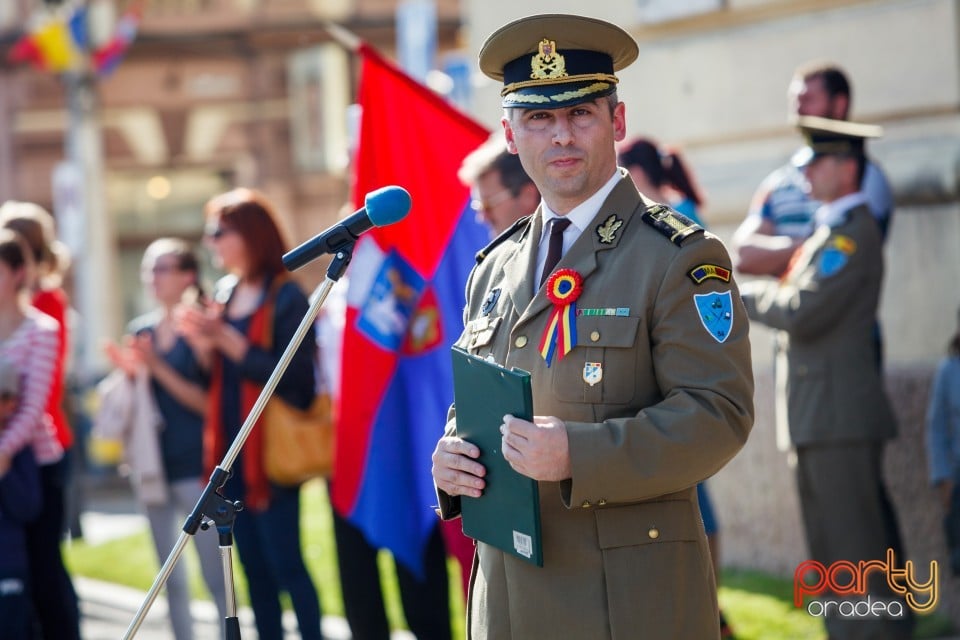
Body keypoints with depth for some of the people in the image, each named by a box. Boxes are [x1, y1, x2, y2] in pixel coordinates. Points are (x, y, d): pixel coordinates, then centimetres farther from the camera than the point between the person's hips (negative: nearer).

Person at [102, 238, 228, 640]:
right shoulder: (141, 330, 10)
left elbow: (208, 402, -11)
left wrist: (158, 369, -18)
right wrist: (130, 372, -3)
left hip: (195, 465, -6)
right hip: (153, 462, 6)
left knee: (215, 573, -5)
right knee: (171, 576, 11)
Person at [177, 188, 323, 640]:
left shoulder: (285, 297, -12)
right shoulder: (224, 294, 11)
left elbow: (294, 378, -20)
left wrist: (226, 340, -20)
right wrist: (201, 344, -4)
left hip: (271, 453, -8)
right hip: (230, 451, 8)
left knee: (285, 563, -5)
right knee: (254, 567, 10)